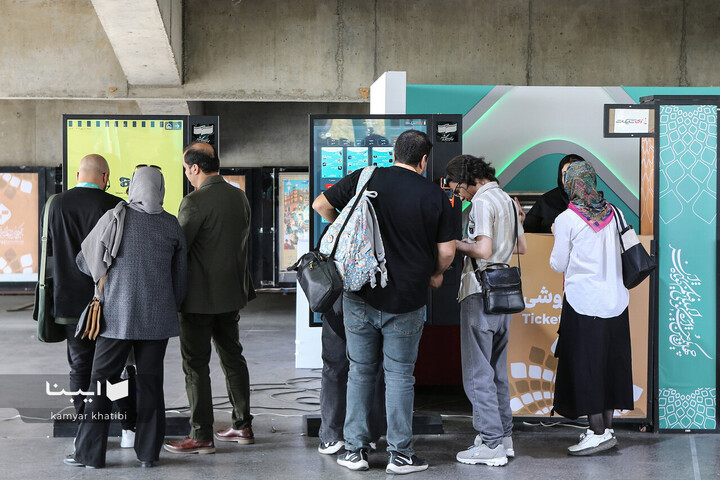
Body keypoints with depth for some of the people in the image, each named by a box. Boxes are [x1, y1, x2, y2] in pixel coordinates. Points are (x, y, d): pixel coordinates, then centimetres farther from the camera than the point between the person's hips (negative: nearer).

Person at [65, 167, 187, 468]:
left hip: (117, 315, -2)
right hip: (157, 318, 2)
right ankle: (148, 451, 11)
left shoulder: (115, 218, -5)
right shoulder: (172, 226, 3)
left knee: (102, 381, 3)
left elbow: (84, 260, 5)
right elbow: (180, 277, 8)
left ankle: (90, 452, 4)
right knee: (150, 382, 8)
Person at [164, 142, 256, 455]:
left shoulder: (195, 202, -18)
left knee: (196, 364, 0)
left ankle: (201, 436, 2)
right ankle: (243, 426, 24)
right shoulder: (240, 197, 5)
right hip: (232, 293, 8)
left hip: (199, 297, -8)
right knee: (233, 357, 17)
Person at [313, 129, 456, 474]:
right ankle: (400, 454, 10)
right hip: (406, 302, -1)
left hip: (360, 295, 1)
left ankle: (355, 449, 15)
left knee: (360, 372, 12)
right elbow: (447, 251, -2)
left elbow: (321, 205, 8)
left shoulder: (363, 180, -1)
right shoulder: (435, 196, -4)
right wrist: (435, 275, 19)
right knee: (399, 375, 7)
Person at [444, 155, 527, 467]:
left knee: (478, 371, -5)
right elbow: (521, 248, 21)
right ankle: (504, 436, 18)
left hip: (480, 294, -9)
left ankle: (491, 444, -5)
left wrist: (456, 244, -7)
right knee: (497, 370, 15)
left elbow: (483, 249, -22)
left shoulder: (482, 202, -12)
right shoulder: (508, 200, 15)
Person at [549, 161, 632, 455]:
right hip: (616, 300, 6)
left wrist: (557, 235, 11)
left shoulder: (567, 219, -10)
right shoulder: (612, 213, 4)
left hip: (584, 303, -5)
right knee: (610, 363, 11)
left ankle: (598, 432, -3)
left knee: (584, 365, -1)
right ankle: (607, 427, 17)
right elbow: (623, 255, 12)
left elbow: (558, 265, -4)